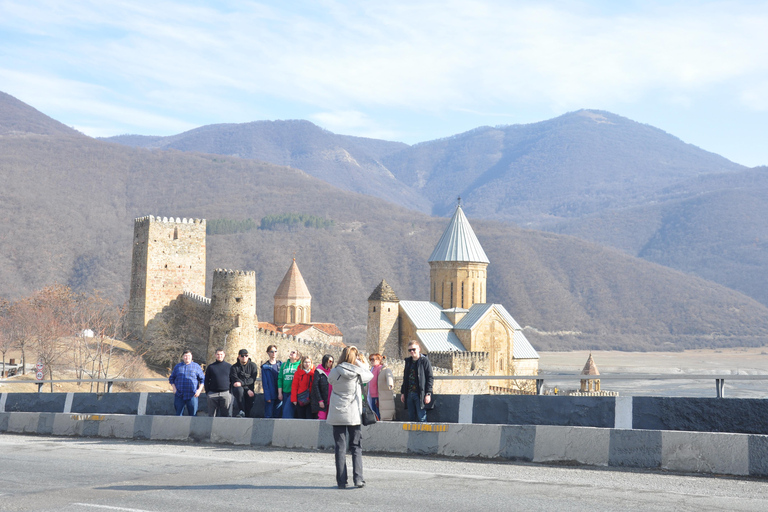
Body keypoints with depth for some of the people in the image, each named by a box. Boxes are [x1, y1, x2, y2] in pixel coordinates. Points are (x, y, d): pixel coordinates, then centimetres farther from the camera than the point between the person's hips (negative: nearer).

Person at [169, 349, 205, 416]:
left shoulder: (196, 366, 5)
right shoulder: (177, 367, 12)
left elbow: (202, 379, 5)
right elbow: (171, 378, 17)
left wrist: (199, 390, -8)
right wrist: (174, 388, 1)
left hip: (192, 395, -2)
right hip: (179, 395, 2)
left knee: (193, 414, -2)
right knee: (178, 414, 3)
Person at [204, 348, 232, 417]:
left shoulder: (229, 366, 9)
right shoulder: (210, 367, 10)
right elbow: (206, 381, 11)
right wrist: (207, 392, 2)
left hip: (226, 393, 0)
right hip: (213, 393, 1)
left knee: (225, 414, 0)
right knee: (211, 415, 1)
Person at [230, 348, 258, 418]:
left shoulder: (252, 365, 7)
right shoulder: (234, 367, 2)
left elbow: (252, 379, -4)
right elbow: (235, 380, -7)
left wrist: (241, 383, -20)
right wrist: (247, 390, -16)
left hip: (249, 390, 2)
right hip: (238, 389, -2)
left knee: (248, 407, -6)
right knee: (239, 389, -35)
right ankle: (241, 411, -35)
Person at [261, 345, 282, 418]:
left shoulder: (280, 365, 10)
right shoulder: (265, 367, 0)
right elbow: (264, 383, -4)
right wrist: (267, 396, -12)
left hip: (279, 395, 3)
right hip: (270, 395, -3)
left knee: (278, 414, 4)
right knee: (269, 415, -3)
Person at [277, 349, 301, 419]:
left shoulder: (299, 365, 1)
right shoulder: (284, 365, 14)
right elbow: (280, 379, 14)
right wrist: (280, 393, 8)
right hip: (285, 392, 5)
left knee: (287, 410, -17)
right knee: (285, 410, 5)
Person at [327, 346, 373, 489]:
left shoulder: (335, 372, -6)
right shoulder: (358, 373, -8)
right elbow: (370, 375, 12)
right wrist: (360, 363, 11)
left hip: (337, 415, 1)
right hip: (353, 414, -1)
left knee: (340, 448, 4)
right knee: (356, 447, 8)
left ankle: (341, 481, 2)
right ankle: (358, 478, 0)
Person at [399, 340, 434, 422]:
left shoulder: (424, 361, -4)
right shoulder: (408, 361, 15)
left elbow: (430, 378, -7)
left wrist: (428, 394, -12)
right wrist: (403, 392, 15)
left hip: (420, 394, -6)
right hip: (409, 393, 6)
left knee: (421, 418, -7)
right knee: (411, 417, 8)